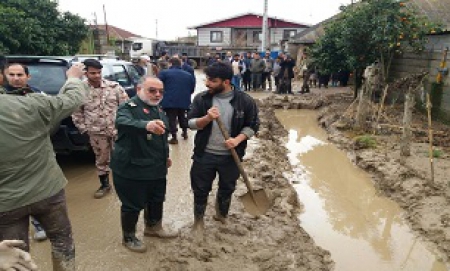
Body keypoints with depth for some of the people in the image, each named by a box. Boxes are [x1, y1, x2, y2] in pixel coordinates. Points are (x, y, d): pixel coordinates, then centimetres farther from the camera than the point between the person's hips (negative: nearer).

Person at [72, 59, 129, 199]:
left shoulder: (114, 86, -5)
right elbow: (76, 112, 6)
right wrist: (83, 128, 3)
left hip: (117, 130, -1)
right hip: (96, 133, 1)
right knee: (101, 160, 15)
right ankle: (105, 185, 32)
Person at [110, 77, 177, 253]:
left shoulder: (158, 109, 9)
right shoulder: (128, 107, -17)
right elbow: (123, 122, -42)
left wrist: (165, 156, 27)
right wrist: (146, 125, -60)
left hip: (157, 167, 8)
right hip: (131, 168, -8)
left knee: (157, 200, 21)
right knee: (132, 205, 6)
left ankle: (153, 227, 45)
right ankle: (128, 238, 29)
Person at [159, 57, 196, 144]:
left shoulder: (164, 73, -2)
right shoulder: (189, 75, 11)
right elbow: (192, 89, 13)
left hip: (170, 101, -5)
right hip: (184, 101, 5)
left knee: (171, 118, 3)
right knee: (182, 116, 25)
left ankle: (174, 137, 2)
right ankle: (185, 132, 35)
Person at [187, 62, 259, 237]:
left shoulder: (244, 100, -10)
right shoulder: (201, 98, -6)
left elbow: (252, 125, -2)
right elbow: (191, 123, -5)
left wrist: (238, 139, -19)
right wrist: (207, 118, -25)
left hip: (230, 156, 0)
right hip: (204, 155, 0)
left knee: (227, 189, 20)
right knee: (200, 190, 11)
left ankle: (222, 216, 48)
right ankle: (199, 220, 36)